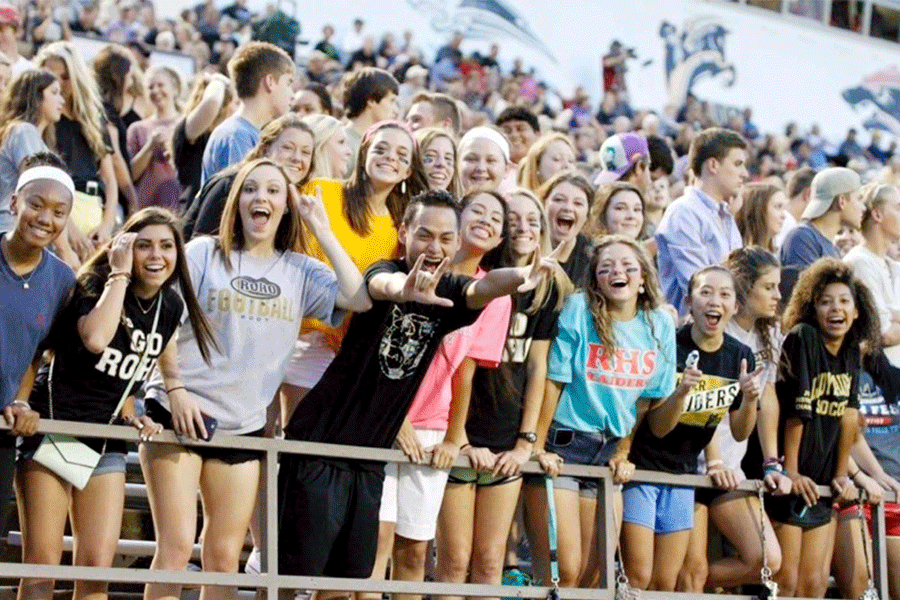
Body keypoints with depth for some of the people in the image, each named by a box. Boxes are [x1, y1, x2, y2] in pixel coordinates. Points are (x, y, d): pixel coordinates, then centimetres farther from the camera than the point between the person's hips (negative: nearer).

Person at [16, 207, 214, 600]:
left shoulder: (171, 306, 4)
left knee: (97, 565, -3)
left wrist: (129, 414, 4)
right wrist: (120, 273, -26)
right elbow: (96, 339, -36)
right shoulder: (95, 285, -13)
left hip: (105, 440, 5)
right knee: (42, 563, -7)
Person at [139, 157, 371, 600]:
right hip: (178, 414, -3)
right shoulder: (203, 254, 2)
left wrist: (322, 232, -5)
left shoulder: (300, 272, 8)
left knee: (224, 557, 5)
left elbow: (359, 299, -7)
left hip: (243, 426, 3)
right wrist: (175, 388, -10)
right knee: (176, 546, -9)